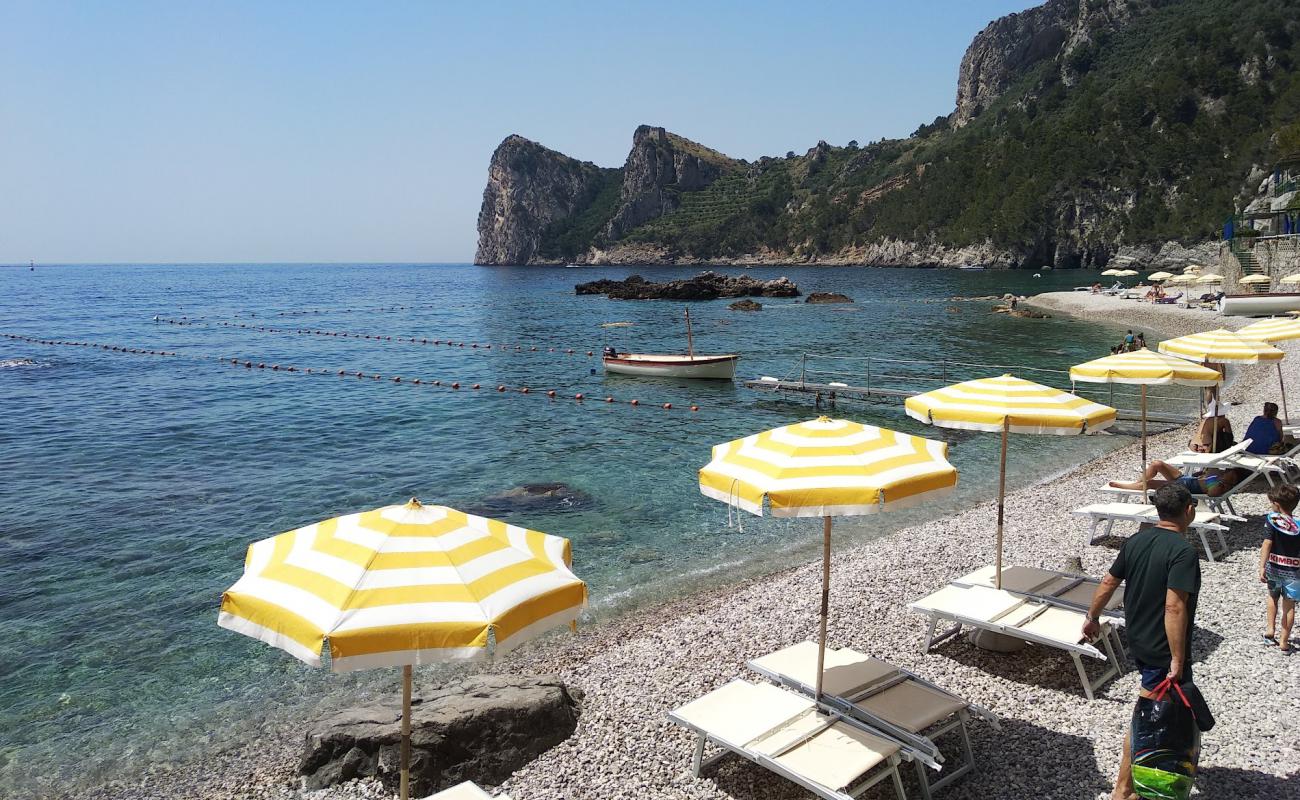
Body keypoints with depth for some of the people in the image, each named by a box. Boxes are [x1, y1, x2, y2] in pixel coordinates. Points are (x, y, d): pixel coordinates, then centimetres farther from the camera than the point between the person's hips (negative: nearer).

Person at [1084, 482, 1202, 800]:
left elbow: (1108, 582, 8)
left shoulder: (1136, 540, 1)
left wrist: (1093, 617, 22)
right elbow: (1174, 607, -29)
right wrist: (1178, 659, -24)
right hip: (1164, 649, -7)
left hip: (1137, 640, 7)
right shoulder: (1183, 551, -22)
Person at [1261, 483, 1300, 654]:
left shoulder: (1271, 519, -13)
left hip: (1273, 567, 0)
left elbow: (1267, 543, -19)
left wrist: (1262, 567, -19)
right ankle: (1284, 642, 14)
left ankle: (1270, 630, 21)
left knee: (1273, 597, 26)